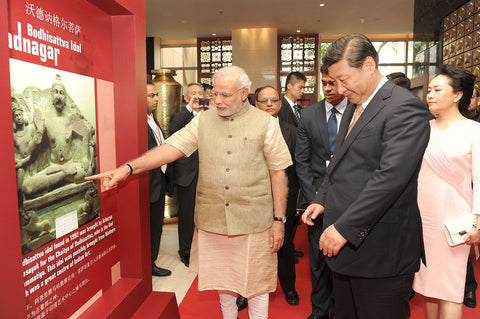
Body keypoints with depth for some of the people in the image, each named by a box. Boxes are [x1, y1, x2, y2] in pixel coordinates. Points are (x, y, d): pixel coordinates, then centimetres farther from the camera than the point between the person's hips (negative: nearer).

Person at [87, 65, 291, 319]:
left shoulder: (266, 124, -3)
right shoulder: (203, 121, 3)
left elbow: (278, 173, -3)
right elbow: (171, 148, -6)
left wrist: (279, 220, -5)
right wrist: (128, 168, -18)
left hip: (253, 221, -2)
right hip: (212, 219, 3)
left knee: (256, 281, 11)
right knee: (222, 278, 19)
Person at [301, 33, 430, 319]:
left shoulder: (405, 107, -15)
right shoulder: (353, 108, 14)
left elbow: (391, 176, -25)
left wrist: (344, 228, -23)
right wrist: (322, 201, 11)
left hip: (381, 251, -8)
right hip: (345, 242, 8)